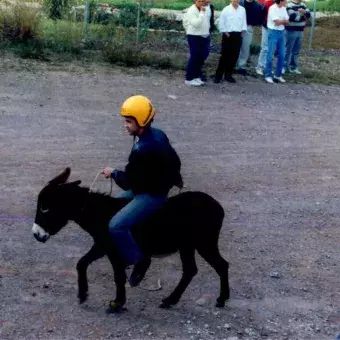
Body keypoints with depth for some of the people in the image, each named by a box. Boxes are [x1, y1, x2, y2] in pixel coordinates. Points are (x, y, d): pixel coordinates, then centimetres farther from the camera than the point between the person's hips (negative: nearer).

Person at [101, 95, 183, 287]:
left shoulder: (142, 150, -30)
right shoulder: (158, 135, -1)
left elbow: (129, 182, -23)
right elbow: (174, 160, 15)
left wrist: (113, 173, -3)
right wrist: (176, 179, 34)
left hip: (152, 196, -11)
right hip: (156, 185, 11)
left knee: (116, 226, -20)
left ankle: (139, 260, -3)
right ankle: (126, 252, 31)